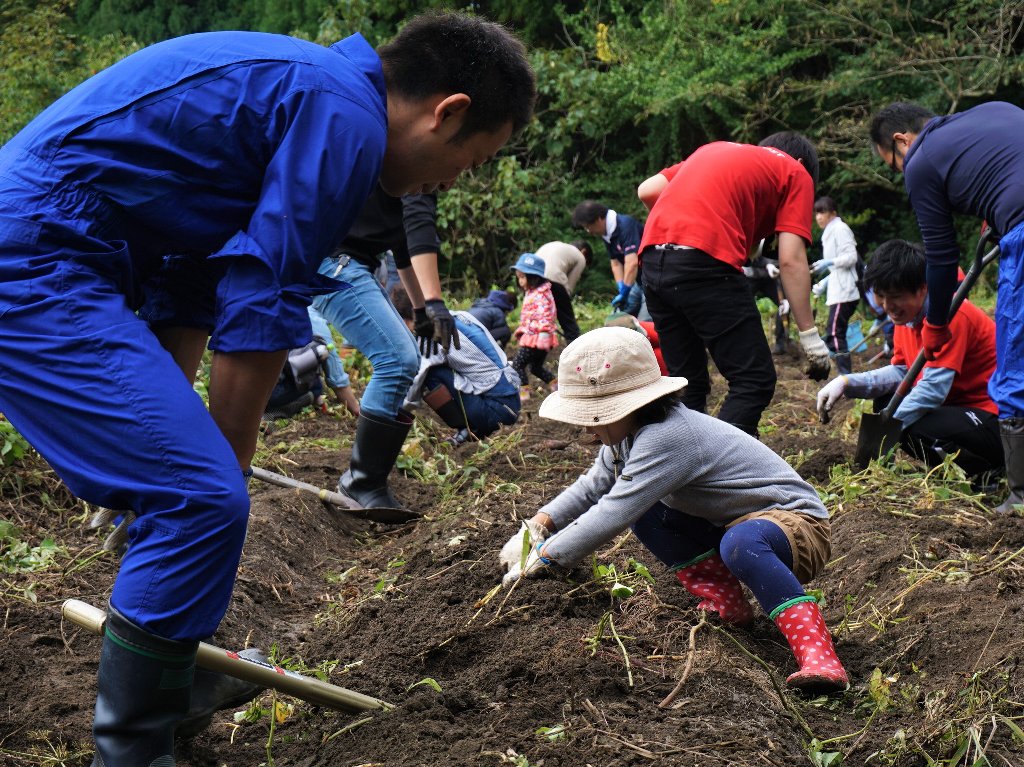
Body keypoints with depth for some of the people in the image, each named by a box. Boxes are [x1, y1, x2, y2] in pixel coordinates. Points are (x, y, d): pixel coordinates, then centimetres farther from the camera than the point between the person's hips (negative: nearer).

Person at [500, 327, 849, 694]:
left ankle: (816, 654, -42)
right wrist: (540, 524, -4)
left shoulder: (664, 439, -30)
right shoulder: (631, 433, 1)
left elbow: (611, 515, -33)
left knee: (742, 543, -41)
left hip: (797, 523, -10)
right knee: (645, 516, 0)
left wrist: (543, 557, -25)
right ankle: (727, 604, 2)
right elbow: (593, 486, 12)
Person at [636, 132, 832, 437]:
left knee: (688, 384, 16)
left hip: (652, 257, 7)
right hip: (706, 262, -7)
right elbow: (790, 260, 4)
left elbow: (647, 191, 22)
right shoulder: (796, 173, 15)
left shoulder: (715, 148, 31)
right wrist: (809, 334, 5)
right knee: (755, 381, -1)